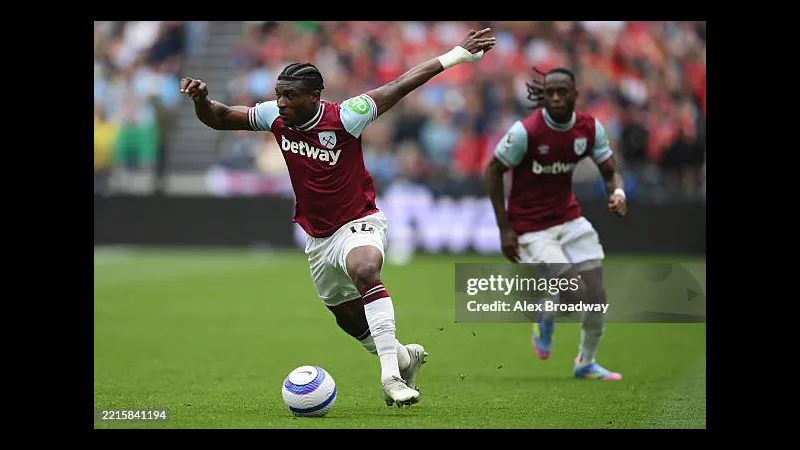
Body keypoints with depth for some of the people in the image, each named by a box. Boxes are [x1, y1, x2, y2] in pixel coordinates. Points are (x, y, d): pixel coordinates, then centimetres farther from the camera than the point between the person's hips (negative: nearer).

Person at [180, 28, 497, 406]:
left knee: (364, 270, -38)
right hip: (317, 236, 6)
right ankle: (404, 357, 44)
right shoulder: (274, 117, -8)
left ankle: (391, 374, -38)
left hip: (358, 223, -6)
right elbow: (219, 118, 3)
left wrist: (457, 55, -18)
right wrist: (200, 99, -19)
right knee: (347, 316, 17)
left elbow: (400, 86, -17)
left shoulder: (344, 118, -21)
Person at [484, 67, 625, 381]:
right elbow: (492, 171, -10)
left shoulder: (590, 129, -5)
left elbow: (610, 171, 4)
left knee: (597, 296, -1)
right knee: (577, 294, -16)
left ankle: (586, 363, 22)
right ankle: (545, 319, 19)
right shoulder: (525, 131, -20)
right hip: (531, 229, -5)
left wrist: (617, 192, -21)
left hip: (569, 219, 5)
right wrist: (505, 228, -12)